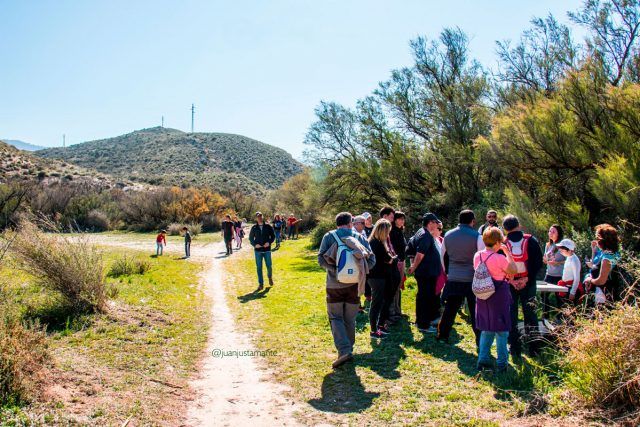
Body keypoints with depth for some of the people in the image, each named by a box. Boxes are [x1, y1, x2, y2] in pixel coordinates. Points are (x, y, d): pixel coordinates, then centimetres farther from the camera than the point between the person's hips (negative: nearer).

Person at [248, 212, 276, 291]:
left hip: (267, 249, 0)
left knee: (269, 266, 3)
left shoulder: (268, 226, 2)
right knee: (259, 267, 2)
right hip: (258, 250, 0)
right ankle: (261, 284, 10)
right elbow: (250, 238, 8)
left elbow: (273, 236, 6)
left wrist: (269, 242, -11)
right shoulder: (254, 228, 3)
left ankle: (270, 277, 34)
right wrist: (254, 244, -8)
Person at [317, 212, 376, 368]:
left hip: (335, 284, -2)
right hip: (354, 284, 2)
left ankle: (344, 350, -10)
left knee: (336, 318, 6)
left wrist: (335, 270, -3)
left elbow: (321, 259, -9)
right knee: (350, 319, 16)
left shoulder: (329, 236, 0)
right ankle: (349, 349, 26)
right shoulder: (360, 237, 5)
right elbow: (371, 260, 0)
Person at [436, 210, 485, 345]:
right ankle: (480, 341, 8)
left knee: (450, 308, 14)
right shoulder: (477, 237, -10)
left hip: (452, 279, 4)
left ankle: (442, 334, 20)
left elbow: (443, 256, 15)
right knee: (476, 311, 4)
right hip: (472, 279, -4)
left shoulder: (448, 235, 5)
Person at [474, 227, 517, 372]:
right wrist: (507, 252, -6)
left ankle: (483, 360, 16)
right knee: (501, 330, 7)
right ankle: (502, 363, 15)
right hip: (499, 296, -6)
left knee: (487, 329, 17)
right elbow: (514, 270, -10)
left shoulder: (477, 255, -1)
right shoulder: (499, 258, -21)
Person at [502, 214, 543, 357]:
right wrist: (527, 278, -6)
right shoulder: (531, 241, -5)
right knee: (530, 313, 12)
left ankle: (515, 348, 9)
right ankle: (534, 347, 13)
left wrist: (510, 281, -4)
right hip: (528, 284, 1)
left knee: (511, 315, 8)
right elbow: (539, 262, -6)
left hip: (509, 285, -1)